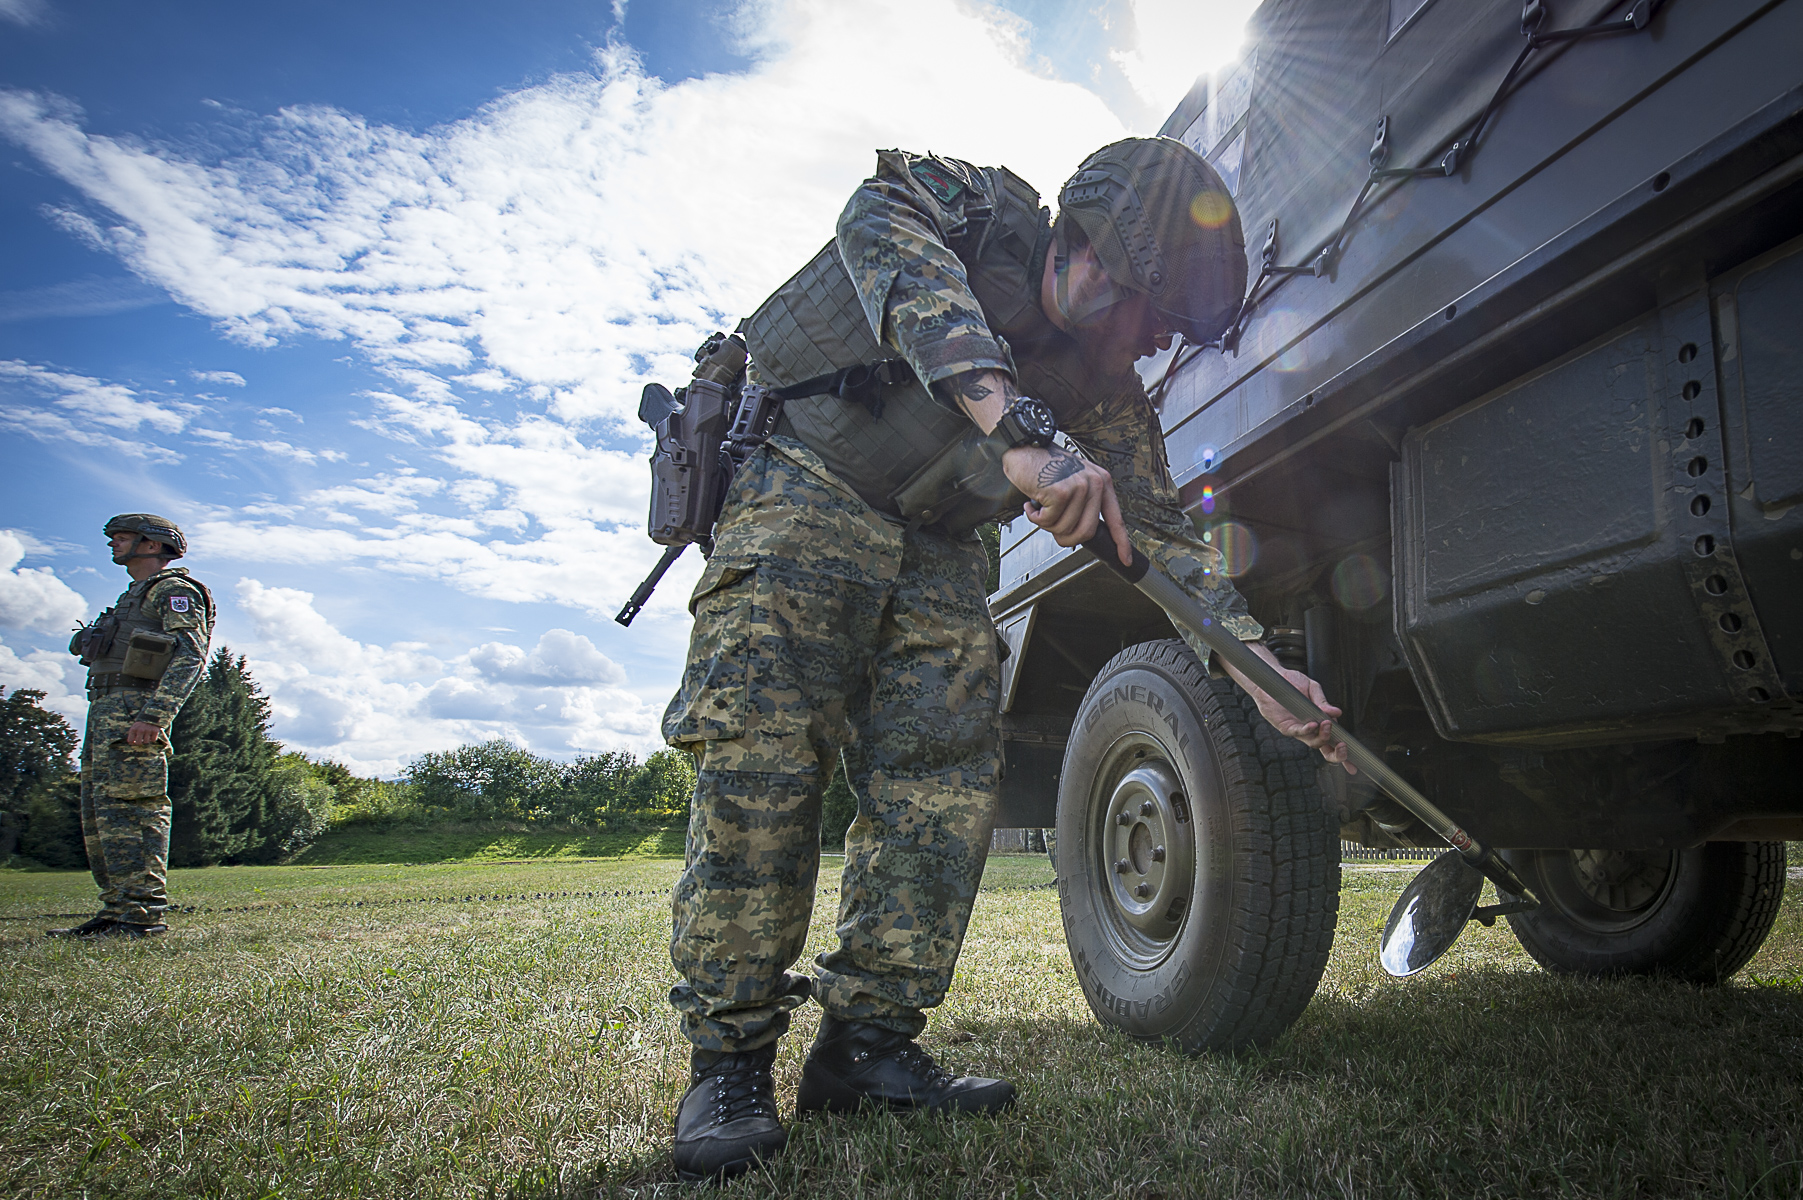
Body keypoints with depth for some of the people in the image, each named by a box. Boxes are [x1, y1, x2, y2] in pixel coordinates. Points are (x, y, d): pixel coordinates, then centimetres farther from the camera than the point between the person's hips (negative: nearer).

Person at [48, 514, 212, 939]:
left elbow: (190, 657, -15)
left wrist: (152, 715, -25)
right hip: (105, 711, 10)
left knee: (128, 809, -14)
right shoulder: (133, 597, 29)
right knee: (98, 813, 9)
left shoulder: (173, 589, -2)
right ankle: (114, 912, 12)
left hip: (132, 707, -10)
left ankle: (143, 915, -14)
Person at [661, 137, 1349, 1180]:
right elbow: (905, 270, -30)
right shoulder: (964, 203, -7)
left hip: (935, 549, 5)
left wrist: (1256, 663, -9)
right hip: (805, 487, -5)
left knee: (945, 779, -7)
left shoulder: (1104, 387, 4)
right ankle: (730, 1056, -12)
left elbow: (1160, 529, 3)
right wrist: (1019, 432, -46)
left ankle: (869, 1038, 1)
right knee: (763, 757, -19)